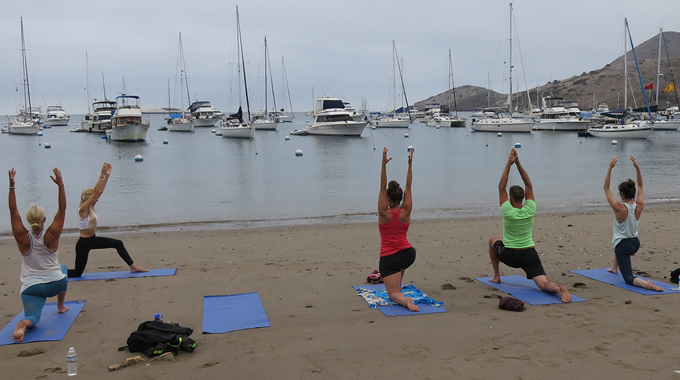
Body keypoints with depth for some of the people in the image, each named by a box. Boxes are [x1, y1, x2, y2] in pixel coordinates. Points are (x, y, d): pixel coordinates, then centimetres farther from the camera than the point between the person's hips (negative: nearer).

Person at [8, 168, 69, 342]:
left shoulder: (23, 238, -8)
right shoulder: (51, 236, -11)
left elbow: (13, 211, -4)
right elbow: (62, 209, -9)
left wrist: (11, 186, -6)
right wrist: (60, 184, -12)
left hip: (31, 287, -1)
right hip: (56, 284, 1)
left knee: (32, 317, -3)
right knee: (62, 268, 35)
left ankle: (22, 325, -41)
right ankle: (61, 306, 35)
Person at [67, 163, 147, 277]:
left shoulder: (90, 207, 1)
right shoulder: (82, 209, -22)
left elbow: (100, 191, -2)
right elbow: (95, 192, -32)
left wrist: (107, 175, -8)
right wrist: (102, 175, -35)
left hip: (93, 240, 9)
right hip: (83, 243, -9)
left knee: (118, 244, 1)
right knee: (77, 273, 2)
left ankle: (133, 267, 5)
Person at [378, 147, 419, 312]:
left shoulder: (384, 214, -12)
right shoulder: (406, 212, -5)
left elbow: (382, 187, -13)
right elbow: (408, 187, -1)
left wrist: (384, 165, -18)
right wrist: (410, 164, 0)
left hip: (388, 259, -4)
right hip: (408, 254, 4)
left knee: (393, 293, -2)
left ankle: (404, 300, -34)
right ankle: (398, 286, 43)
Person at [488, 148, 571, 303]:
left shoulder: (508, 212, -13)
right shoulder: (530, 210, -5)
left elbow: (501, 187, -7)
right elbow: (529, 185, 3)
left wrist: (509, 164, -7)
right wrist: (518, 163, -1)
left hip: (509, 255, -1)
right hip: (530, 255, 2)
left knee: (493, 240, 30)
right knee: (544, 285, -8)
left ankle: (496, 276, 30)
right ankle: (559, 289, -45)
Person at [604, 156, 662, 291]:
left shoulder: (619, 208, -25)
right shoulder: (639, 206, -10)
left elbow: (606, 187, -20)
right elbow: (640, 185, 5)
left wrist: (610, 168, -21)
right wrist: (637, 168, -1)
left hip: (623, 246, -7)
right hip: (635, 243, 7)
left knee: (628, 278, -1)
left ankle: (646, 284, -31)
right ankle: (615, 268, 56)